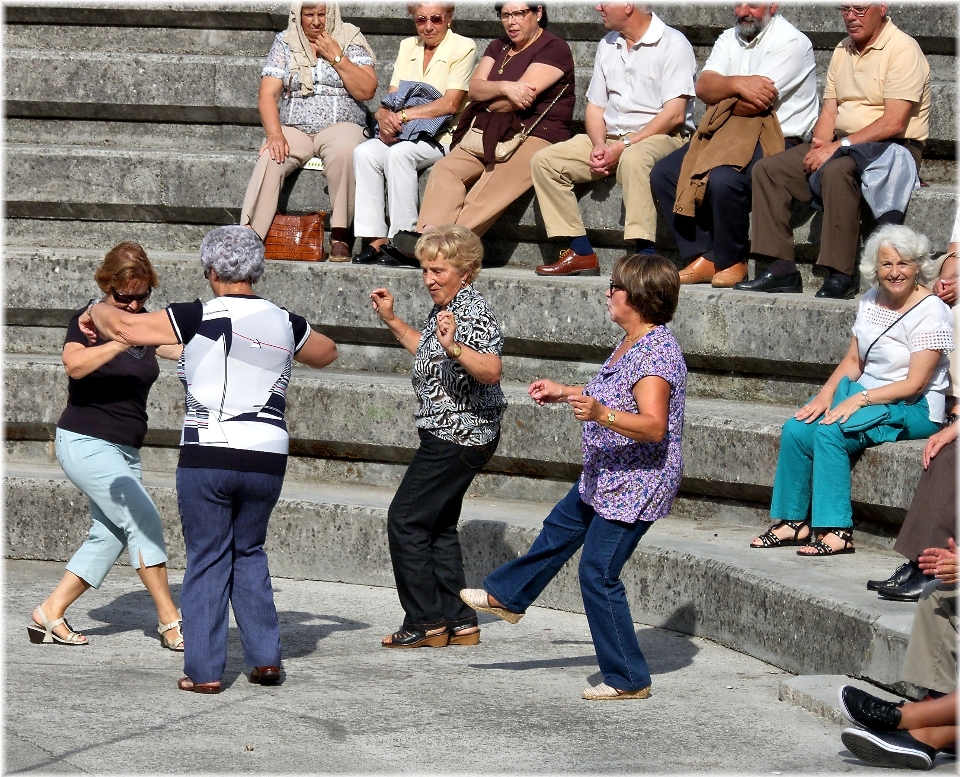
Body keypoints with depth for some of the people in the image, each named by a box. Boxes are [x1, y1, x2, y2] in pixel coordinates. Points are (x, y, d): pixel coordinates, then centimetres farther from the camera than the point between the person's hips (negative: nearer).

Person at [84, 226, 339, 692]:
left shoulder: (200, 318, -7)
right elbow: (326, 353, 28)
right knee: (249, 552, 20)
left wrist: (96, 312, 14)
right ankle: (265, 658, 14)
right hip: (267, 459, 4)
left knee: (206, 560, 5)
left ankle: (204, 671, 4)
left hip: (207, 457, -4)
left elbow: (123, 328, -7)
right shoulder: (284, 323, 7)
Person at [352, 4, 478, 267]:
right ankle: (376, 238, -28)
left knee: (399, 153, -34)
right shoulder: (407, 47, 15)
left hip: (442, 137, -5)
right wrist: (386, 116, -15)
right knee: (365, 152, -24)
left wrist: (403, 115, -18)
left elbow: (450, 104, -13)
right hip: (402, 135, 5)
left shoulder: (463, 48, -3)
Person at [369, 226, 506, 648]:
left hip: (459, 438, -10)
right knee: (439, 526, 13)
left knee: (405, 520, -7)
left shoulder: (473, 313, -18)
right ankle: (458, 621, 16)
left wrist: (454, 347, -48)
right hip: (451, 435, 10)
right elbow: (428, 356, 31)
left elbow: (491, 371, -33)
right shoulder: (443, 308, 12)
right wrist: (391, 320, 26)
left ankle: (426, 622, -3)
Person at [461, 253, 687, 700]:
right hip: (606, 479, 11)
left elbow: (653, 426, -34)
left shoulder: (656, 353, -25)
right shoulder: (632, 343, 7)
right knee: (559, 530, 28)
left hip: (636, 485, -11)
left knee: (598, 573, -7)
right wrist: (564, 393, 30)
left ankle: (628, 679, 2)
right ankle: (506, 596, 51)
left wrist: (600, 414, -47)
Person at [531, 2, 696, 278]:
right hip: (610, 139, 8)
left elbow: (674, 114, -16)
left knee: (633, 159, -40)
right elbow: (595, 106, 17)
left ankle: (645, 254, -42)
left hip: (660, 137, -8)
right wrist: (598, 144, -5)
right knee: (544, 161, -9)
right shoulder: (607, 46, 16)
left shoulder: (673, 44, -8)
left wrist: (623, 147, -19)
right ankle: (581, 252, -13)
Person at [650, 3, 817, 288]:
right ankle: (703, 257, -7)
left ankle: (732, 262, -12)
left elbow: (756, 103, -20)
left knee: (723, 179, -34)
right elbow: (703, 87, -2)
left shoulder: (790, 42, -10)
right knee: (664, 173, -7)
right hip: (729, 137, 8)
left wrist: (720, 104, -2)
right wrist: (737, 84, -22)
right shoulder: (730, 39, 15)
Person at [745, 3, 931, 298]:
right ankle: (781, 266, -12)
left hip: (894, 147, -8)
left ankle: (840, 276, -35)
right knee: (768, 169, -7)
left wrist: (839, 146, -21)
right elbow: (829, 112, 13)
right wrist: (819, 143, -9)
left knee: (836, 170, -38)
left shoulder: (903, 50, -11)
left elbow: (894, 123, -20)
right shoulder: (843, 51, 14)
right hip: (842, 144, 8)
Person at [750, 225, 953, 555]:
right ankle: (795, 521, -9)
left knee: (829, 433, -29)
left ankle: (837, 532, -27)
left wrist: (859, 399, -22)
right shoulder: (871, 301, 10)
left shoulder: (931, 312, -12)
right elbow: (853, 360, 14)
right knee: (796, 429, -16)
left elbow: (914, 384, -17)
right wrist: (827, 392, -5)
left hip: (914, 410, -7)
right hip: (864, 395, 7)